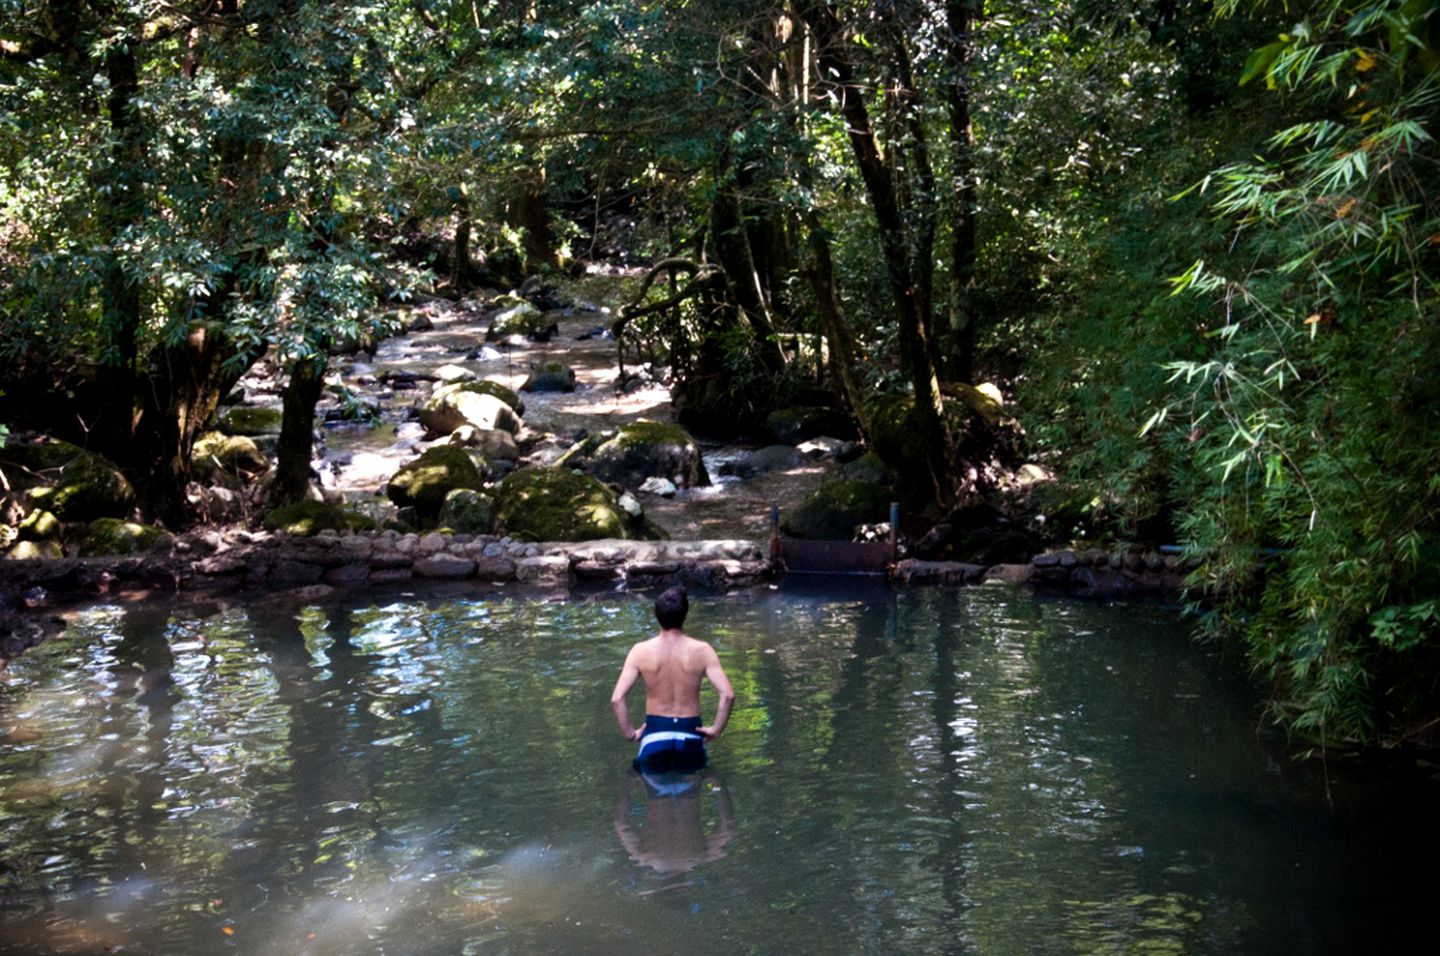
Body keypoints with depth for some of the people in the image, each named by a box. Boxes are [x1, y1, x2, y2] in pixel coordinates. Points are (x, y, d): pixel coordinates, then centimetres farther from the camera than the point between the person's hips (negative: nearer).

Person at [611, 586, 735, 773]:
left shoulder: (640, 651, -9)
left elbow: (616, 699, -15)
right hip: (689, 733, 0)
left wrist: (630, 733, -3)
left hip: (655, 732, 0)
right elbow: (728, 695, -17)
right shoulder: (702, 650, -10)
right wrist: (716, 730, -4)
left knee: (648, 770, 26)